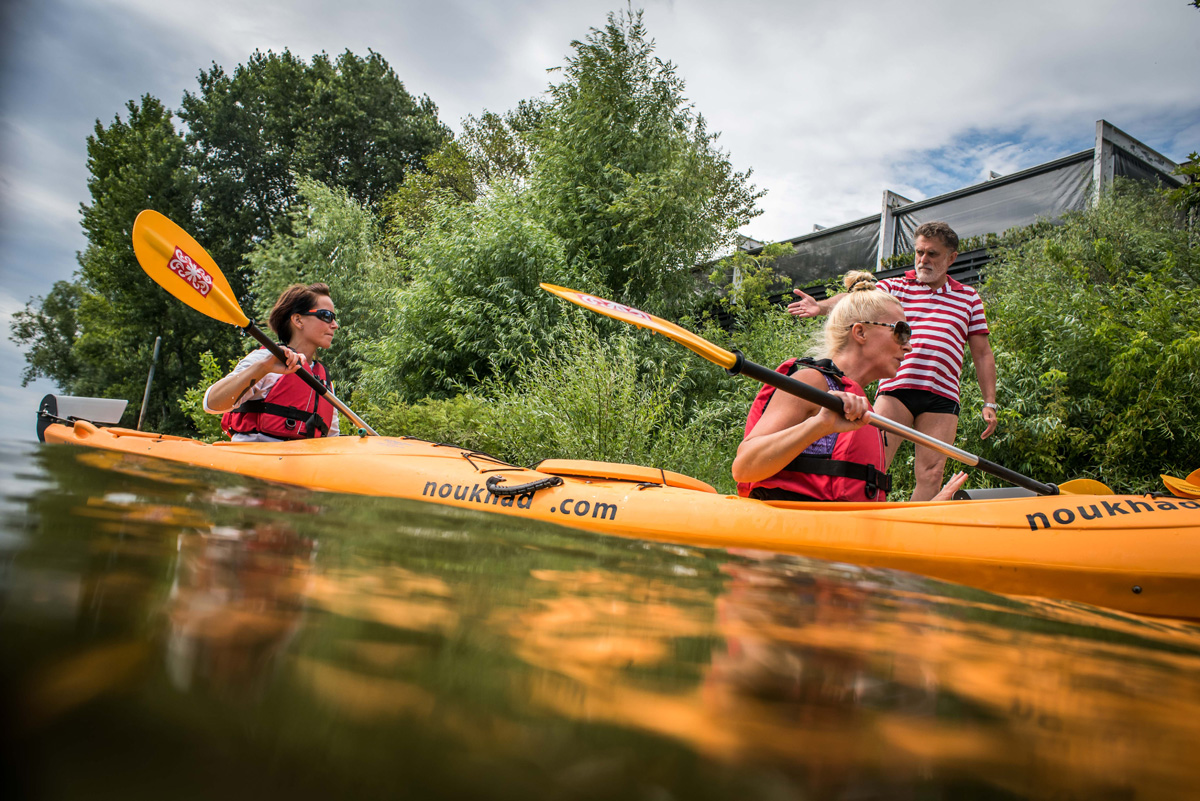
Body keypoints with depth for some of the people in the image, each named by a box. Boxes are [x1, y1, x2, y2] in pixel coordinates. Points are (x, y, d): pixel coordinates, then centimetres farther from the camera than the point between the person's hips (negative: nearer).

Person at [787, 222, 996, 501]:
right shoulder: (893, 287, 14)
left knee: (931, 473, -5)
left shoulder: (969, 297, 20)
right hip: (896, 387, -2)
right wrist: (822, 306, -28)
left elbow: (982, 354, 19)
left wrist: (989, 403, 12)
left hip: (943, 397, 2)